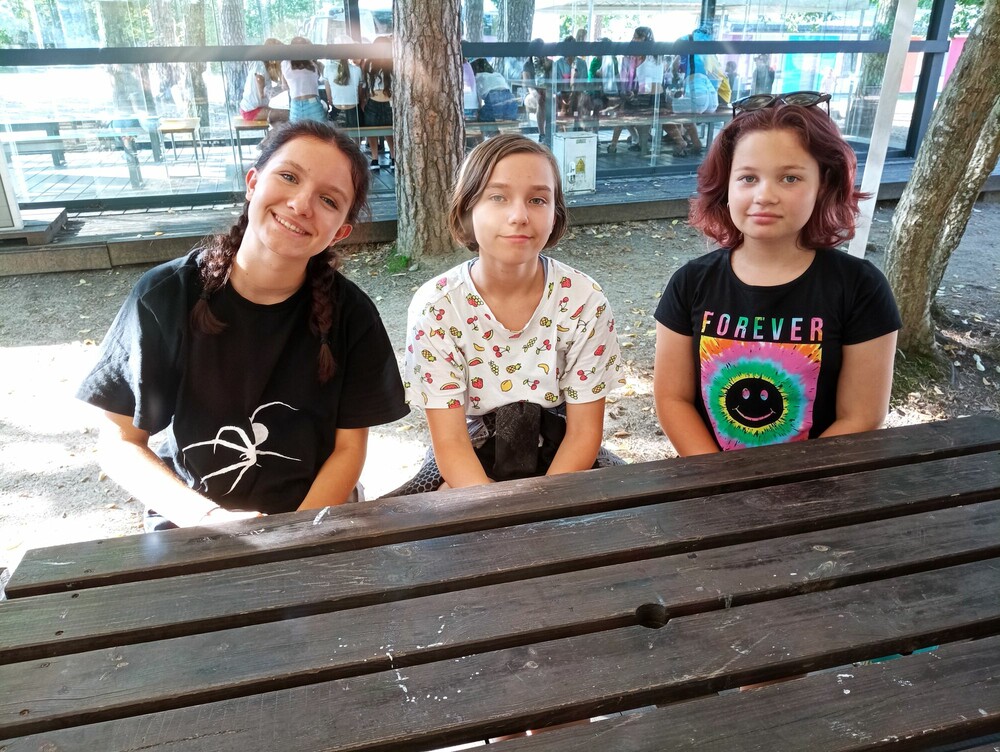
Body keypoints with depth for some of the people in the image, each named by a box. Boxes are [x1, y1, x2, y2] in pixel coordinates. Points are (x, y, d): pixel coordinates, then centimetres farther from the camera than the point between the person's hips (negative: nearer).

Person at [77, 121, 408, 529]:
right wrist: (209, 518, -16)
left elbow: (349, 447, -2)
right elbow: (119, 442, -3)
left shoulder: (351, 315, -7)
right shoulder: (165, 296, -8)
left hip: (312, 521, 1)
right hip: (186, 528, 0)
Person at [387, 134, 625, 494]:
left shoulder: (584, 300, -12)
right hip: (467, 468, -1)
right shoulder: (435, 306, -15)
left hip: (559, 459, 1)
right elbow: (451, 444, -15)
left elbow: (583, 432, -7)